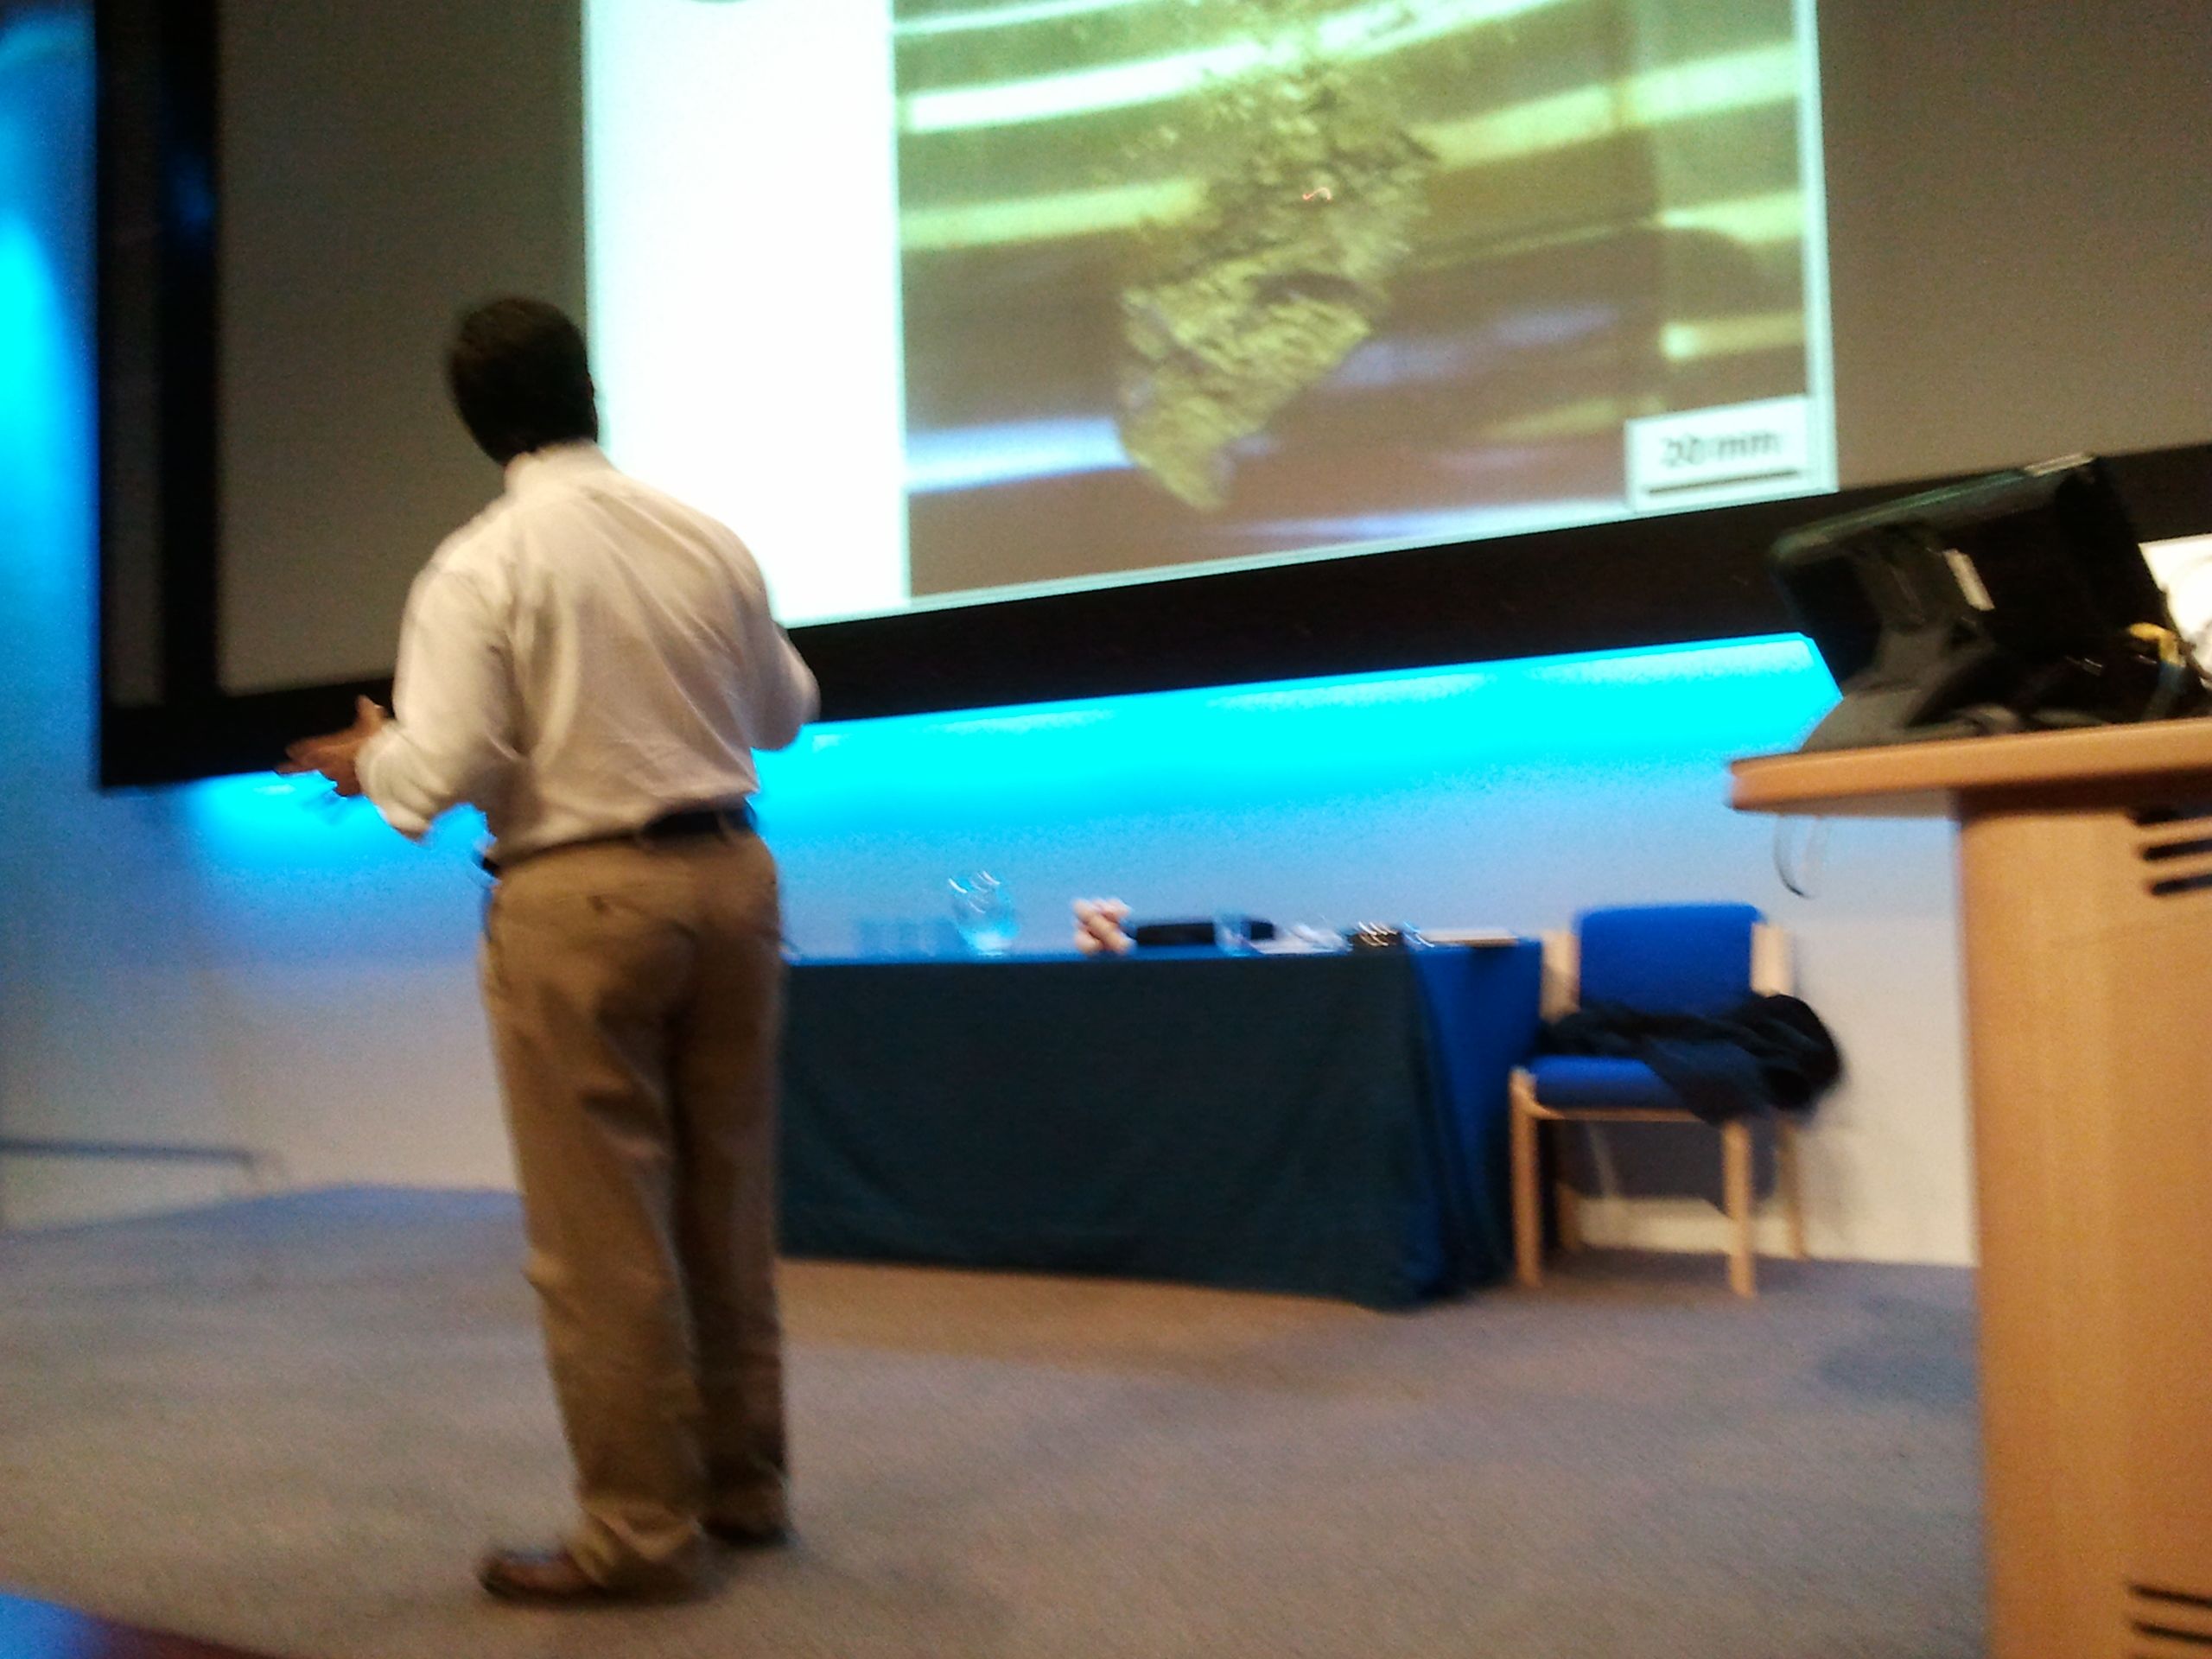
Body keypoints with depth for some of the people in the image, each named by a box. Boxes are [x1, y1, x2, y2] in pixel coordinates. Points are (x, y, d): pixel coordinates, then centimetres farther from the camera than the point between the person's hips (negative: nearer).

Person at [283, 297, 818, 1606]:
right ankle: (744, 1485, 30)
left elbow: (443, 775, -14)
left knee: (604, 1229, 5)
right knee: (727, 1207, 16)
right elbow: (785, 711, 13)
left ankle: (643, 1531, 15)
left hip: (576, 898, -5)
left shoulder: (482, 568, -10)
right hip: (728, 873, 5)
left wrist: (367, 760, 7)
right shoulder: (707, 540, 3)